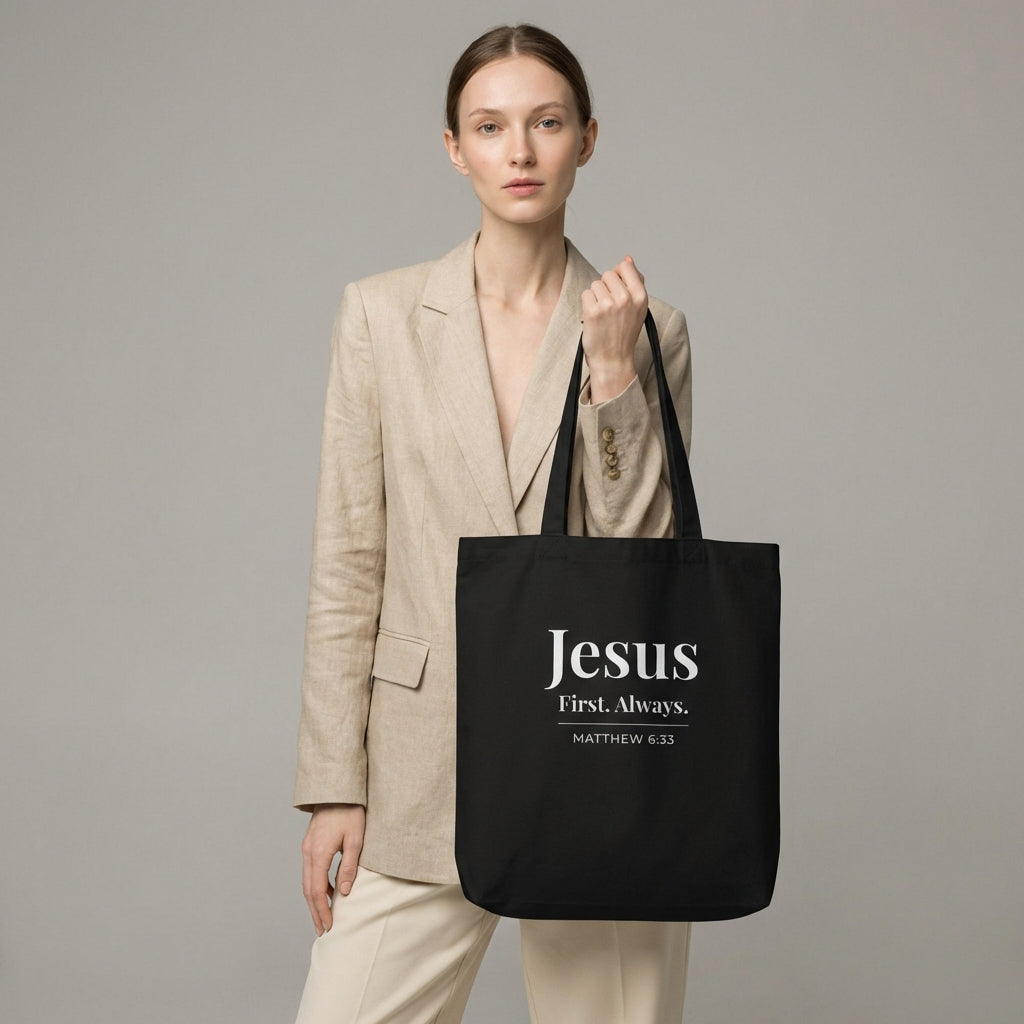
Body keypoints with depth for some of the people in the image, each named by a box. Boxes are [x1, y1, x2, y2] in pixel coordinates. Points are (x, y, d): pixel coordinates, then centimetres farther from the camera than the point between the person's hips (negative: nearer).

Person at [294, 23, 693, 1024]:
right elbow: (347, 564, 1)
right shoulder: (380, 313, 2)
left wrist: (614, 372, -12)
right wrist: (333, 785, -2)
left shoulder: (646, 329, 3)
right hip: (422, 767, 0)